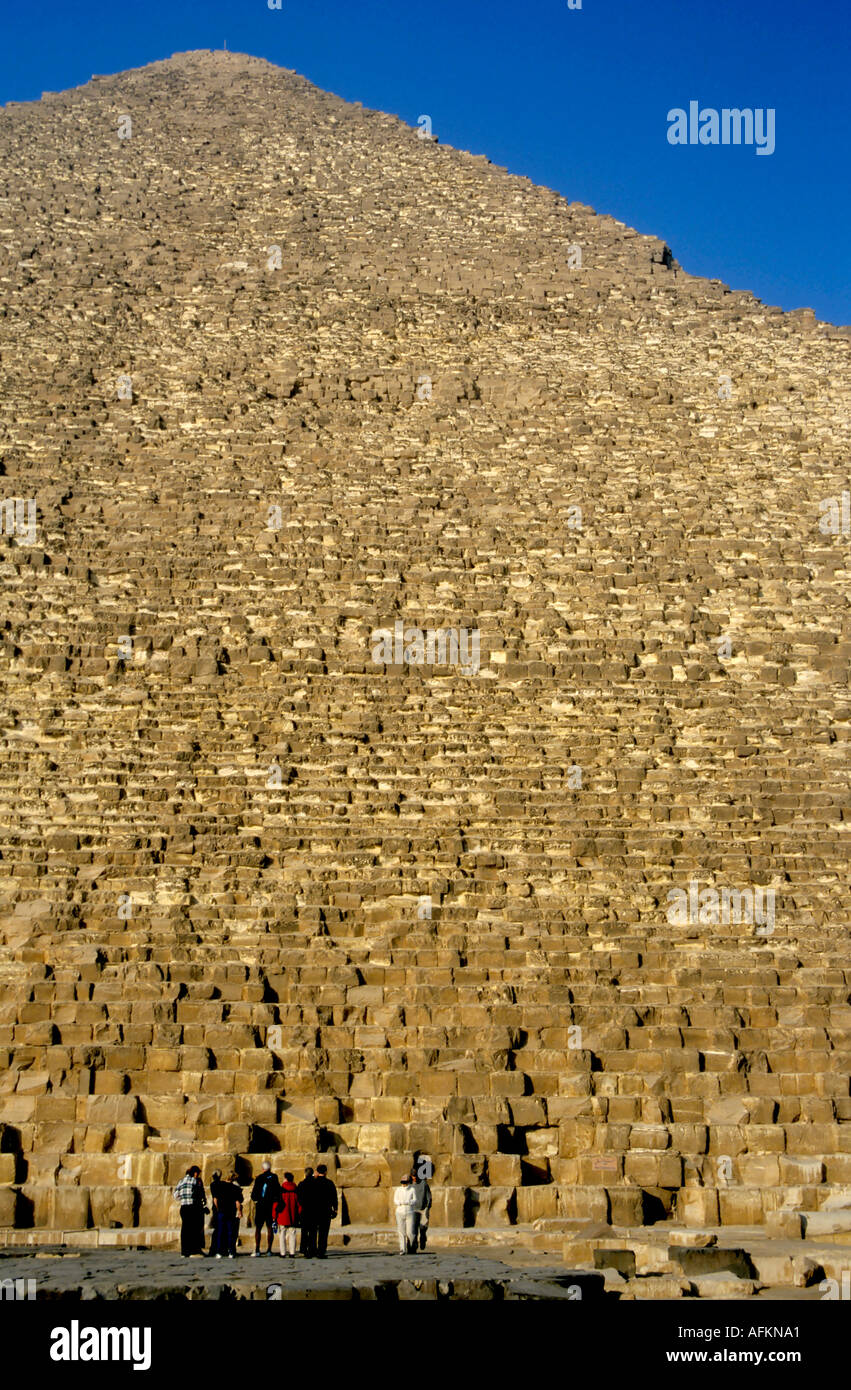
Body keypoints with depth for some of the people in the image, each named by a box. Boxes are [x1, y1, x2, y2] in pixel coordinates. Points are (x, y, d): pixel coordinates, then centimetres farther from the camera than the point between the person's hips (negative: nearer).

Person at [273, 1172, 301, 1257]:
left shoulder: (281, 1189, -5)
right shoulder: (296, 1190, 2)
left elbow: (276, 1203, -4)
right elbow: (300, 1204, 2)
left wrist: (274, 1216, 3)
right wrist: (299, 1215, 10)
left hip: (282, 1216, -2)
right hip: (293, 1217, 2)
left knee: (282, 1234, 6)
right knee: (292, 1234, 6)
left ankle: (283, 1252, 3)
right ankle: (292, 1252, 1)